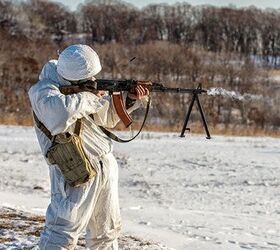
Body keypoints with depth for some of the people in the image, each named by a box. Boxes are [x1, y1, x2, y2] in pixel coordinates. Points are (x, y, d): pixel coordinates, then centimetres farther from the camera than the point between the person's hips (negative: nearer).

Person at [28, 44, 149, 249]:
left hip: (105, 164, 8)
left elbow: (105, 117, 17)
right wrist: (91, 98, -26)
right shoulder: (43, 91, -19)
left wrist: (129, 98, 1)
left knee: (107, 231, 18)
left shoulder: (81, 86, 5)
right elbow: (60, 113, -42)